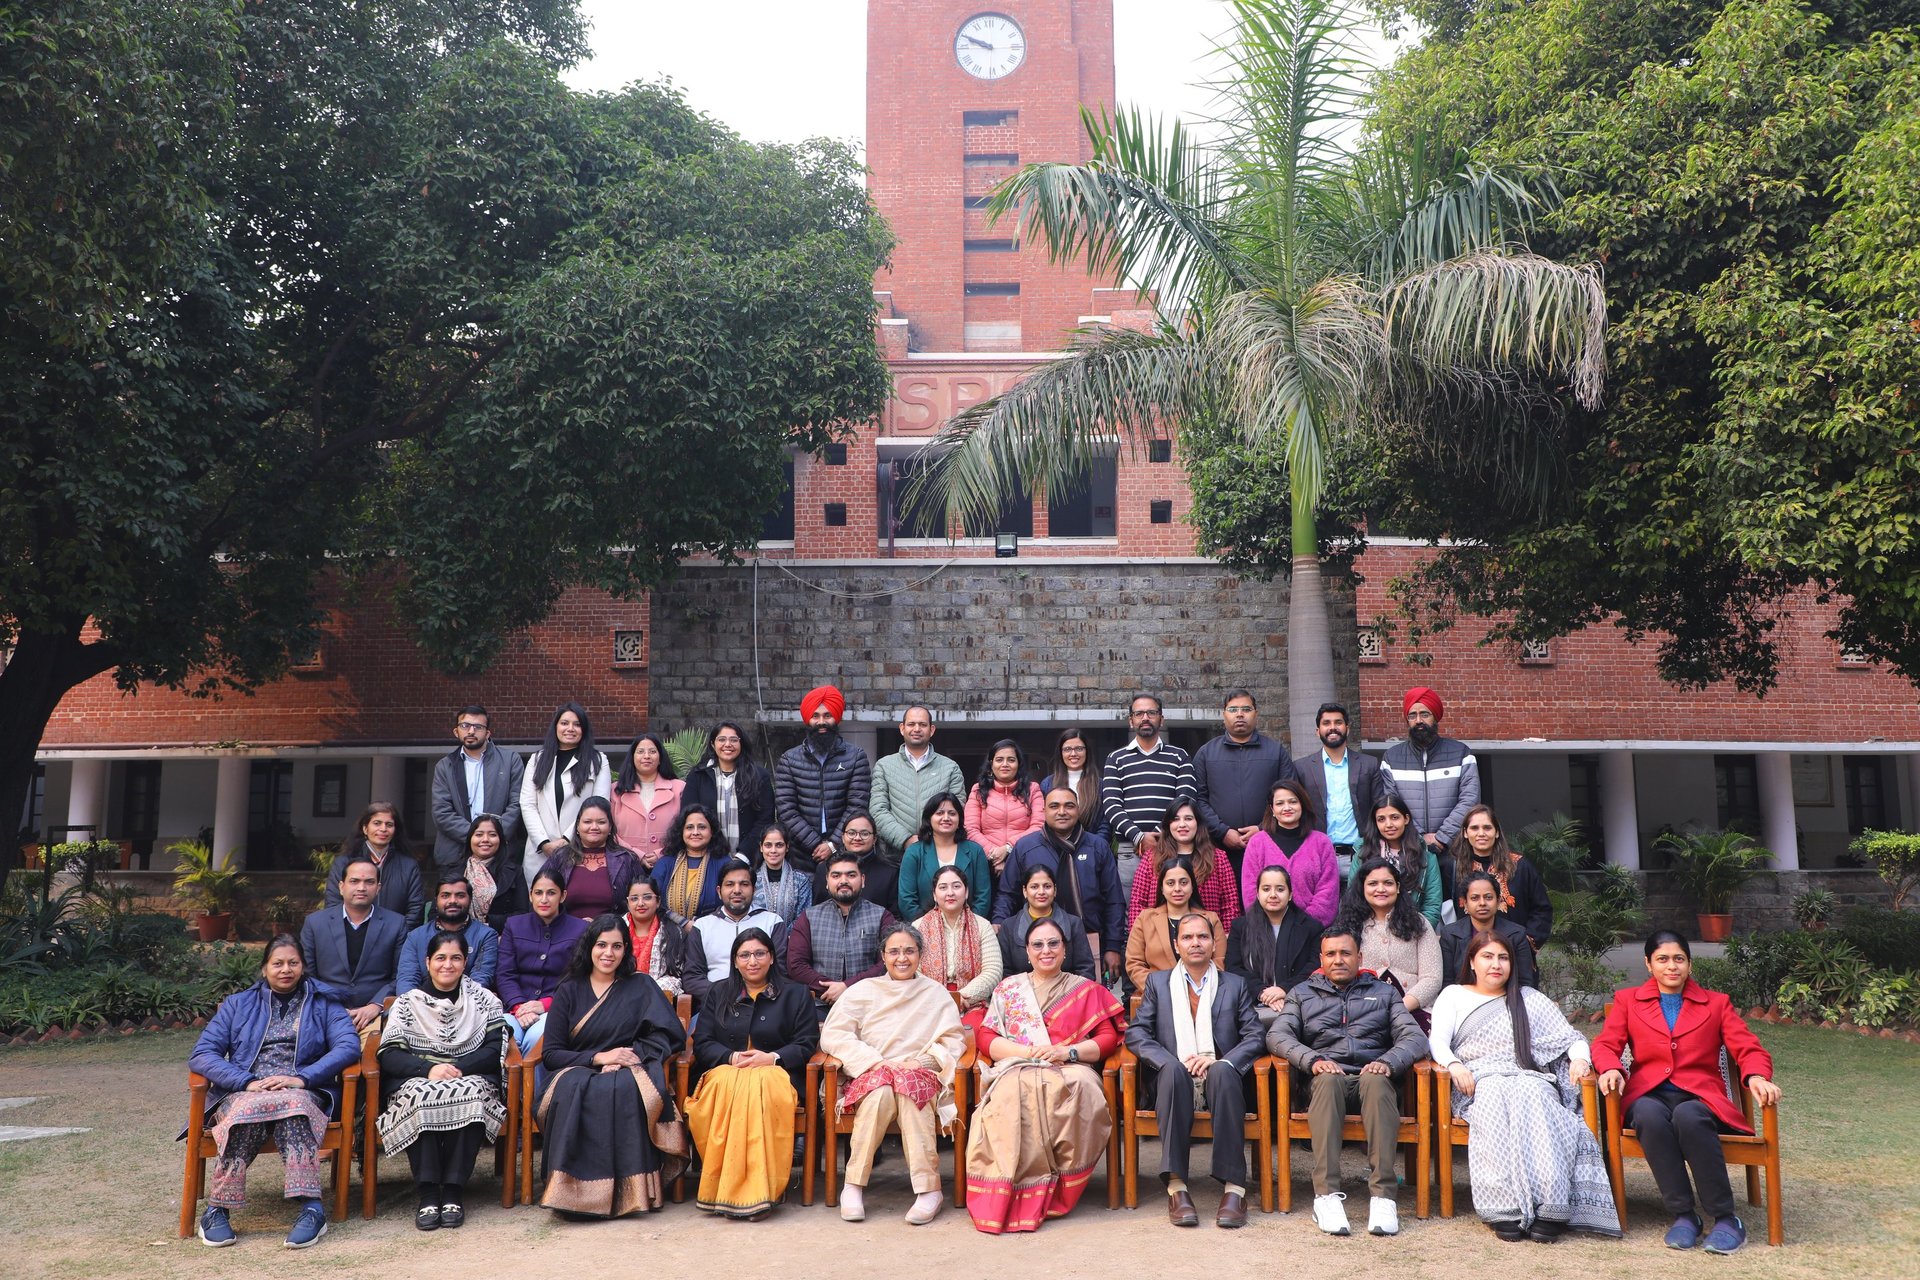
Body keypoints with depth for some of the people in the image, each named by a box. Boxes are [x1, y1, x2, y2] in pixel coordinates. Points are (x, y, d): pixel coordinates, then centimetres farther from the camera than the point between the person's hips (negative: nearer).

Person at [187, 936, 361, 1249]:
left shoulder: (323, 1004, 17)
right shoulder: (238, 1005, 21)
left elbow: (349, 1047, 0)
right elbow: (201, 1054, 7)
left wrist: (302, 1078, -15)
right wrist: (247, 1082, -10)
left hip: (303, 1092, -1)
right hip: (243, 1093, 1)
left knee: (292, 1105, -38)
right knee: (248, 1110, -37)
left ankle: (311, 1209, -45)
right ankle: (216, 1210, -29)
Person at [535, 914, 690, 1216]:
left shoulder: (641, 987, 14)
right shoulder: (569, 991, 14)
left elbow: (665, 1035, 0)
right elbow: (550, 1054, 6)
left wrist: (619, 1062, -15)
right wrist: (599, 1057, -11)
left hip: (629, 1073, -1)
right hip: (577, 1071, 1)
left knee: (624, 1089, -37)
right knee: (572, 1088, -35)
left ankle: (630, 1188, -33)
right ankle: (577, 1188, -33)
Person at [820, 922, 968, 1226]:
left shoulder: (936, 993, 17)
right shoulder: (863, 991, 14)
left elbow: (954, 1040, 7)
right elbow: (832, 1035, 1)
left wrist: (921, 1061, -12)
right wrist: (877, 1062, -11)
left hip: (922, 1075, 0)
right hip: (869, 1074, 0)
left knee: (910, 1091, -35)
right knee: (881, 1093, -35)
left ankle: (928, 1188, -36)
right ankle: (853, 1185, -28)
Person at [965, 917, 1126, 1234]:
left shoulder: (1087, 990, 20)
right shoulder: (1008, 988, 22)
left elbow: (1108, 1038, 10)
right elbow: (985, 1037, 11)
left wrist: (1069, 1051, -8)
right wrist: (1029, 1051, -6)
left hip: (1071, 1070, 0)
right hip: (1017, 1069, 0)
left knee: (1079, 1088, -38)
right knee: (1016, 1092, -38)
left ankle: (1061, 1190, -27)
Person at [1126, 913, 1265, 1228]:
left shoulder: (1235, 986, 18)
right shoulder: (1157, 982, 18)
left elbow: (1255, 1036, 5)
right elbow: (1136, 1033, 6)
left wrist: (1220, 1061, -15)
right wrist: (1173, 1062, -13)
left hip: (1220, 1077, 0)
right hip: (1174, 1080, 0)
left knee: (1223, 1071, -35)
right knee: (1172, 1069, -35)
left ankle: (1234, 1187, -37)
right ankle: (1176, 1186, -38)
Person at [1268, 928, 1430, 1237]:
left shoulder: (1383, 992, 23)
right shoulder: (1302, 994, 22)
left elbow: (1414, 1037, 9)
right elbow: (1277, 1035, 6)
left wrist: (1388, 1061, -13)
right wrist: (1313, 1059, -14)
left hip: (1372, 1076, 0)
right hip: (1327, 1077, 0)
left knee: (1375, 1081, -36)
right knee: (1328, 1080, -37)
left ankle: (1383, 1195, -42)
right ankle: (1327, 1194, -44)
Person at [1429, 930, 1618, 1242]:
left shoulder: (1529, 999, 27)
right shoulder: (1453, 996, 22)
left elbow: (1571, 1037, 21)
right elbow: (1437, 1041, 7)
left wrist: (1580, 1058, -3)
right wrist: (1453, 1064, -14)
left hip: (1530, 1079, 1)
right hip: (1481, 1083, -1)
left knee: (1531, 1100, -37)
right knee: (1496, 1103, -38)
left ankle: (1550, 1207, -44)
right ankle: (1506, 1210, -43)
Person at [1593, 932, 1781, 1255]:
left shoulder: (1716, 1003, 19)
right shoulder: (1627, 1000, 18)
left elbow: (1748, 1048, 7)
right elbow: (1606, 1044, 7)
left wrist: (1756, 1076, -16)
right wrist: (1611, 1069, -17)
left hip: (1699, 1097, 0)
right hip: (1649, 1095, 0)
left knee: (1688, 1116, -38)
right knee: (1650, 1115, -37)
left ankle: (1726, 1218, -28)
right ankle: (1683, 1216, -28)